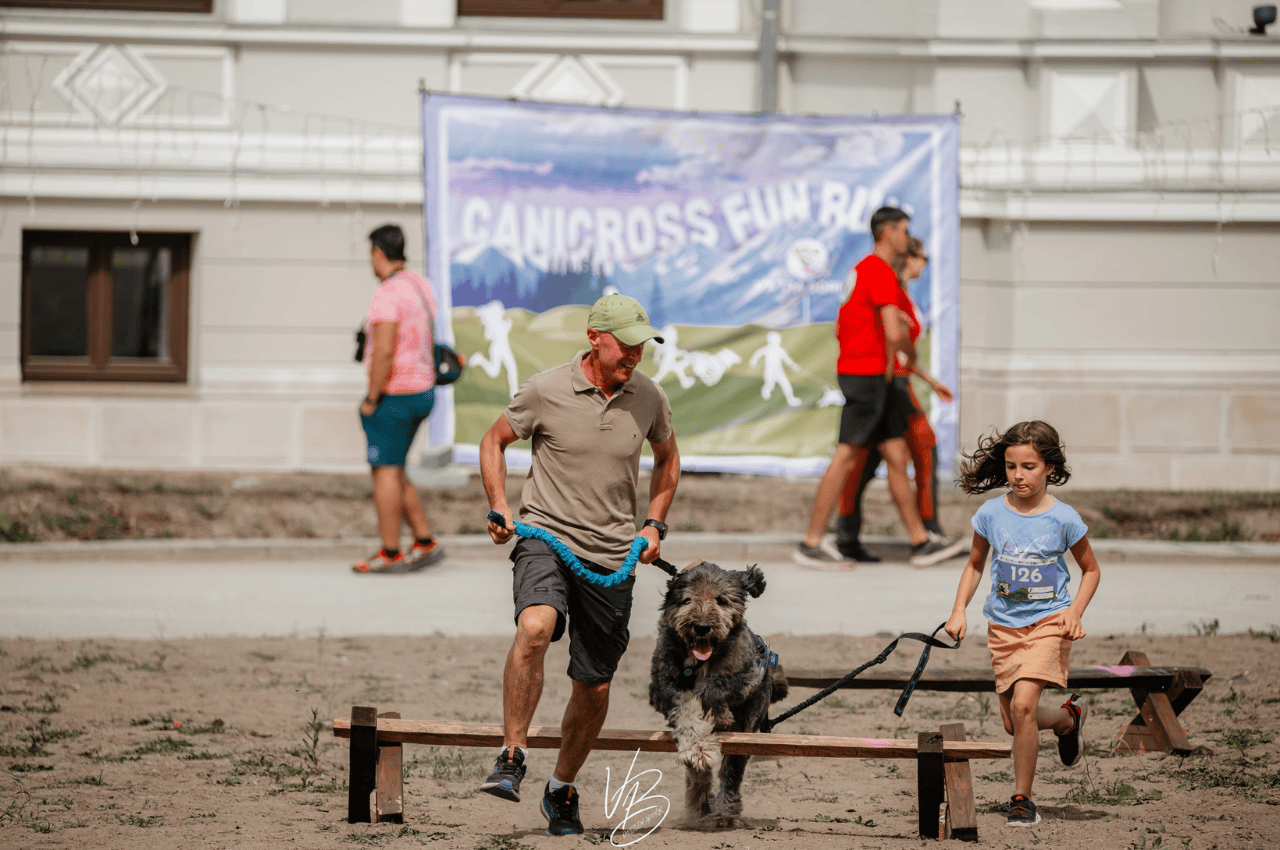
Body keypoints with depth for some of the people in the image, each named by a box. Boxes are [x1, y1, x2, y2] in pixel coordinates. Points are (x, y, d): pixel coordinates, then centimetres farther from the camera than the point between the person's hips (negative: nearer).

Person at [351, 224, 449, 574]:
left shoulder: (387, 295, -20)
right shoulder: (421, 286, 10)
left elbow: (384, 352, -27)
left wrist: (372, 398, -17)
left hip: (393, 397, -9)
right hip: (421, 391, 9)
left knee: (385, 472, -1)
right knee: (393, 472, 16)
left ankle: (390, 555, 2)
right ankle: (425, 543, 15)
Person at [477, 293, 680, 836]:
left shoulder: (648, 398, 2)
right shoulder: (546, 390, -7)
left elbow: (667, 459, 22)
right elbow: (494, 441, 8)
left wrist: (654, 525, 11)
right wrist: (500, 509, -4)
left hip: (612, 557, 3)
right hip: (546, 538, -3)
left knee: (594, 688, 8)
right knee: (535, 627, -34)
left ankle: (562, 790, 29)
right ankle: (512, 756, -26)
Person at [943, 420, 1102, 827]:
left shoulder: (1063, 519, -8)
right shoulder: (991, 514, -2)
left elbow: (1091, 569, 5)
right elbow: (975, 565, 12)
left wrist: (1074, 611, -10)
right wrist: (959, 611, -1)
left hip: (1048, 621, -4)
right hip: (1003, 625, 4)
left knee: (1023, 704, -22)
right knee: (1013, 722, 8)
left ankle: (1022, 798, -8)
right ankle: (1069, 717, 41)